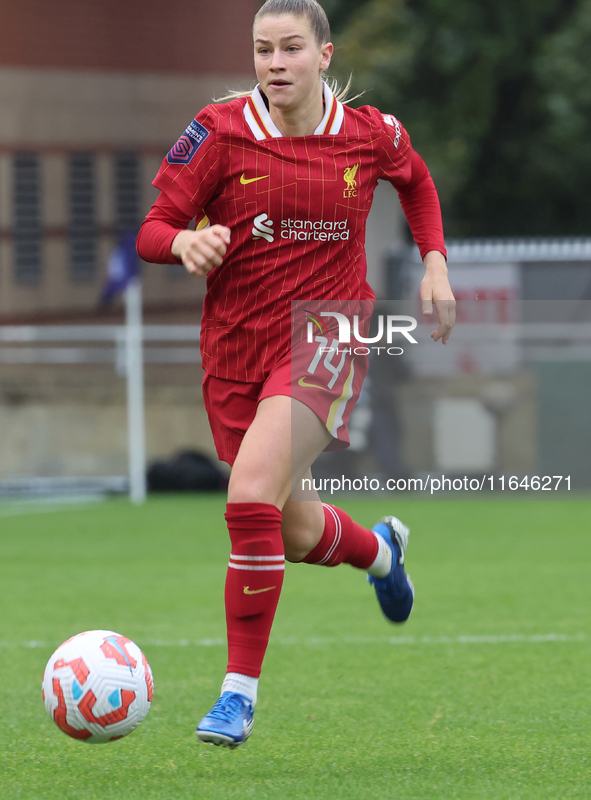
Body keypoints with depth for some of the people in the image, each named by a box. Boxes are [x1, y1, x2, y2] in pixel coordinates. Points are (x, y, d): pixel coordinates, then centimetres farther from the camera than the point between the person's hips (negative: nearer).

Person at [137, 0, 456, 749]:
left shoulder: (371, 132, -2)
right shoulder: (221, 130, -7)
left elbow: (417, 182, 21)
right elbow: (151, 231, -6)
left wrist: (435, 262, 9)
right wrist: (185, 242, -28)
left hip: (323, 339, -2)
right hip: (234, 345, 2)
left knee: (252, 496, -24)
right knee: (295, 533, 13)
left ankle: (241, 689, -14)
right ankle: (379, 548, 51)